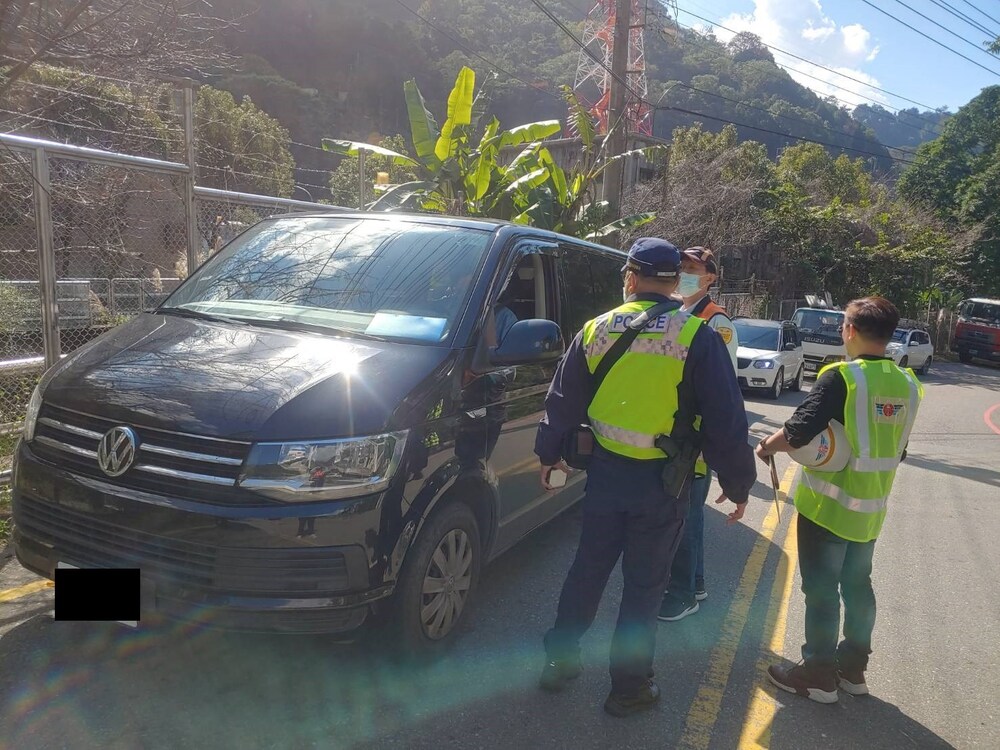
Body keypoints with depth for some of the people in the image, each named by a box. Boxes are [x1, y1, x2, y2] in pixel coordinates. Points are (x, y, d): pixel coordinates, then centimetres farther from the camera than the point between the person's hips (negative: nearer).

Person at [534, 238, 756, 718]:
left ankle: (559, 660, 33)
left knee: (588, 568, 20)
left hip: (605, 473, 3)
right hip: (661, 481, -3)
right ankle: (629, 686, 25)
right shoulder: (695, 335, -11)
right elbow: (725, 419, -11)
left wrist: (549, 453, 22)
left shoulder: (596, 330, 0)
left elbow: (562, 402, 7)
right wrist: (737, 482, 1)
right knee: (644, 585, 12)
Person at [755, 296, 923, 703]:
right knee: (857, 585, 19)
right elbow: (897, 448, 11)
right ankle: (853, 666, 31)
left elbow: (798, 432, -24)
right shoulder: (907, 384, 2)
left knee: (821, 589, 5)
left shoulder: (842, 377, -20)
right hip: (871, 508, 7)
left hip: (828, 504, -7)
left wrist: (766, 446, -6)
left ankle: (819, 674, 15)